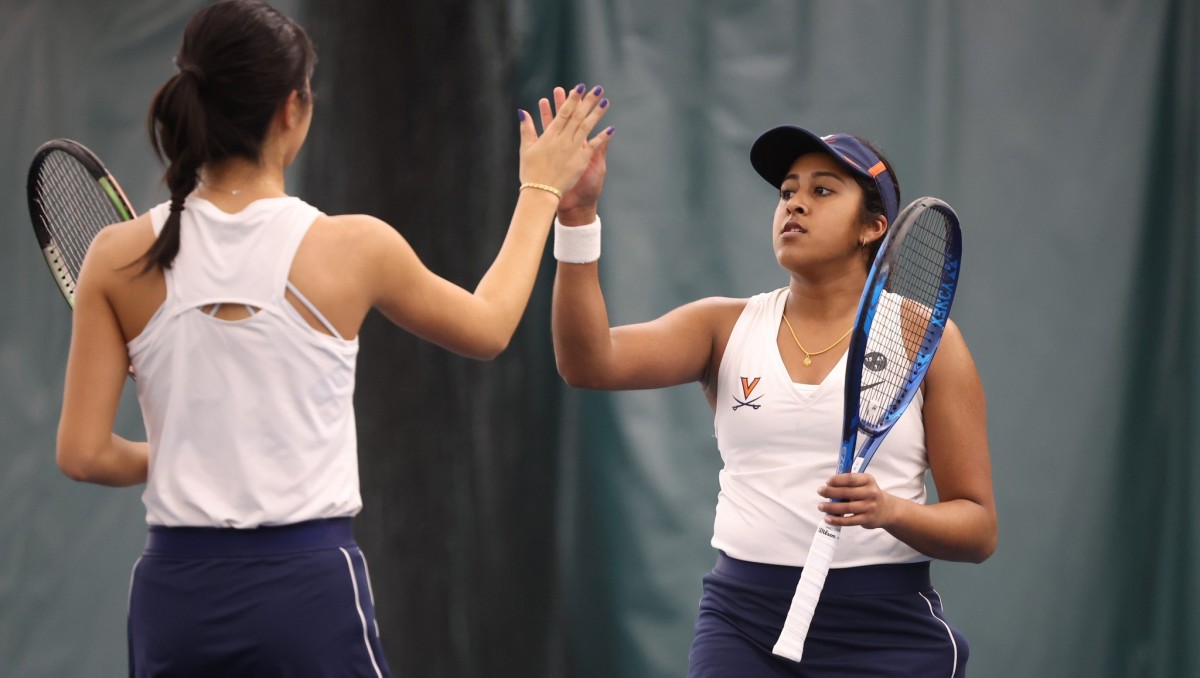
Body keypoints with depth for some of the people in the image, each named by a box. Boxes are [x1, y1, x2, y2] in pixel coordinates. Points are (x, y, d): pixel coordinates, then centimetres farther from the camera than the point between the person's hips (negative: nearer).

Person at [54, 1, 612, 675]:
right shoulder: (350, 248, -5)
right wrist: (542, 190, 27)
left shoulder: (121, 259, -2)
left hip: (173, 596, 3)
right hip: (310, 590, -3)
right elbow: (487, 328, 14)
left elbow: (84, 453, -1)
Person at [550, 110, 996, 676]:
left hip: (885, 629, -1)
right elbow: (590, 363, -10)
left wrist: (891, 511, -20)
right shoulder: (727, 327, 8)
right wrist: (577, 215, -21)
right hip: (742, 621, 2)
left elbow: (978, 528, 1)